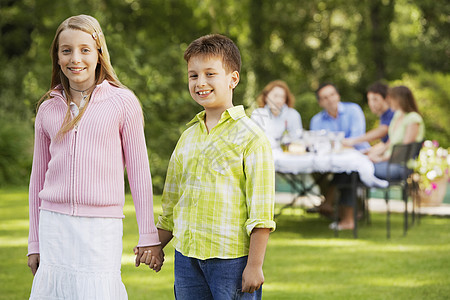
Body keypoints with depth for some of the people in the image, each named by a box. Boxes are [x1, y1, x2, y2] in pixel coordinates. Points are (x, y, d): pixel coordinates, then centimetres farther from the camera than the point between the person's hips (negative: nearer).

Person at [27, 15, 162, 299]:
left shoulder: (122, 102, 0)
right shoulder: (49, 109, 10)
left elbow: (139, 172, 2)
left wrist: (149, 236, 1)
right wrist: (34, 243, 16)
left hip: (101, 227, -3)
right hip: (54, 224, 3)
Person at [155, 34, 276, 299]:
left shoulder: (251, 138, -7)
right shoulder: (188, 137, 13)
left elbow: (261, 211, -10)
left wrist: (254, 265, -14)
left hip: (232, 257, -6)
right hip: (187, 254, 6)